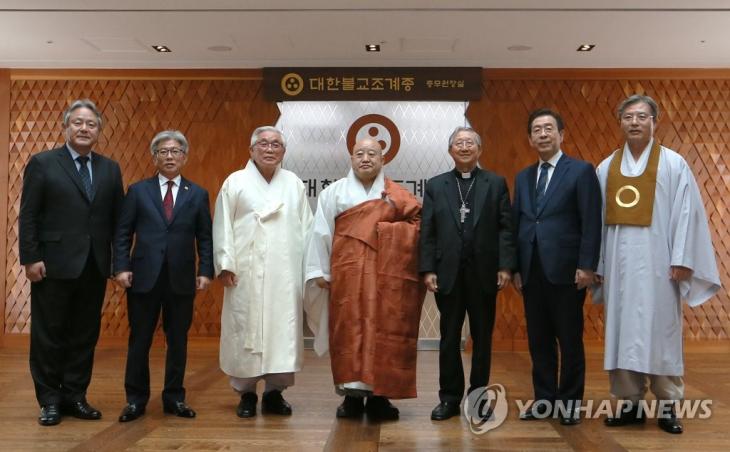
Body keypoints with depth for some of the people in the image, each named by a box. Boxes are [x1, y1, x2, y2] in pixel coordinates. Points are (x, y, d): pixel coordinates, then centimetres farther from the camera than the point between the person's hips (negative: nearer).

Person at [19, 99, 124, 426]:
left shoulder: (110, 169, 9)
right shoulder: (42, 163, 0)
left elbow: (118, 217, 8)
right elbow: (28, 215, -3)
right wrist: (30, 258, -10)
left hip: (95, 266, 3)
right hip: (55, 264, -3)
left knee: (85, 334, 10)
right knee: (49, 335, 7)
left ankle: (75, 396, 22)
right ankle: (50, 399, 19)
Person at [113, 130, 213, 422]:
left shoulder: (198, 195, 7)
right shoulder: (138, 191, 6)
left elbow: (205, 237, 6)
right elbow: (123, 233, 4)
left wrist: (205, 271, -3)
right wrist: (121, 267, -6)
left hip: (181, 279, 1)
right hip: (144, 277, 0)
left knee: (178, 341, 8)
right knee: (139, 341, 6)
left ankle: (174, 398, 21)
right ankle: (136, 399, 19)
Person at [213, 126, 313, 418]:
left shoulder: (294, 184, 10)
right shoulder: (236, 182, 4)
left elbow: (305, 228, 9)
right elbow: (223, 226, 1)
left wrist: (309, 267, 5)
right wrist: (225, 264, -6)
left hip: (285, 274, 2)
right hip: (246, 273, -2)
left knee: (283, 329, 3)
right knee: (247, 329, 3)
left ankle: (275, 392, 16)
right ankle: (246, 394, 15)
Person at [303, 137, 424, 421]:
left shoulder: (397, 195, 10)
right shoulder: (334, 192, 8)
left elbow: (419, 220, 2)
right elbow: (321, 232, 3)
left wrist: (389, 230, -10)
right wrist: (319, 270, -3)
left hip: (386, 277, 1)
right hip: (347, 275, 0)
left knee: (384, 332, 0)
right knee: (348, 332, 0)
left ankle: (379, 395, 8)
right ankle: (352, 394, 7)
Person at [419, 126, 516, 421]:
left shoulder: (496, 183, 6)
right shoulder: (435, 186, 8)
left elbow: (506, 228, 0)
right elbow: (427, 232, 4)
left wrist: (505, 266, -9)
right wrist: (427, 269, -4)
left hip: (484, 273, 0)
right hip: (448, 273, 1)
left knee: (482, 338, 9)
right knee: (449, 339, 7)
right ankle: (450, 398, 18)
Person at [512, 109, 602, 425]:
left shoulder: (581, 171, -1)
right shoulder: (523, 177, 15)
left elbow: (591, 223, -7)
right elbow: (516, 225, 12)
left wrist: (586, 266, -13)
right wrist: (515, 268, 7)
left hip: (566, 271, -5)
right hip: (531, 272, 5)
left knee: (570, 341, 5)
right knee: (538, 340, 10)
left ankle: (570, 403, 17)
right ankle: (544, 400, 21)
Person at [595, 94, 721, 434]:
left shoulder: (673, 164, 0)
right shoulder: (606, 168, 9)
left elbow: (686, 213, -5)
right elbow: (598, 219, 7)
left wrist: (682, 259, -12)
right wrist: (595, 262, 4)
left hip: (657, 260, -3)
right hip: (618, 261, 3)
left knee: (661, 332, 3)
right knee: (622, 332, 6)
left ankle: (668, 406, 14)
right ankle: (630, 404, 15)